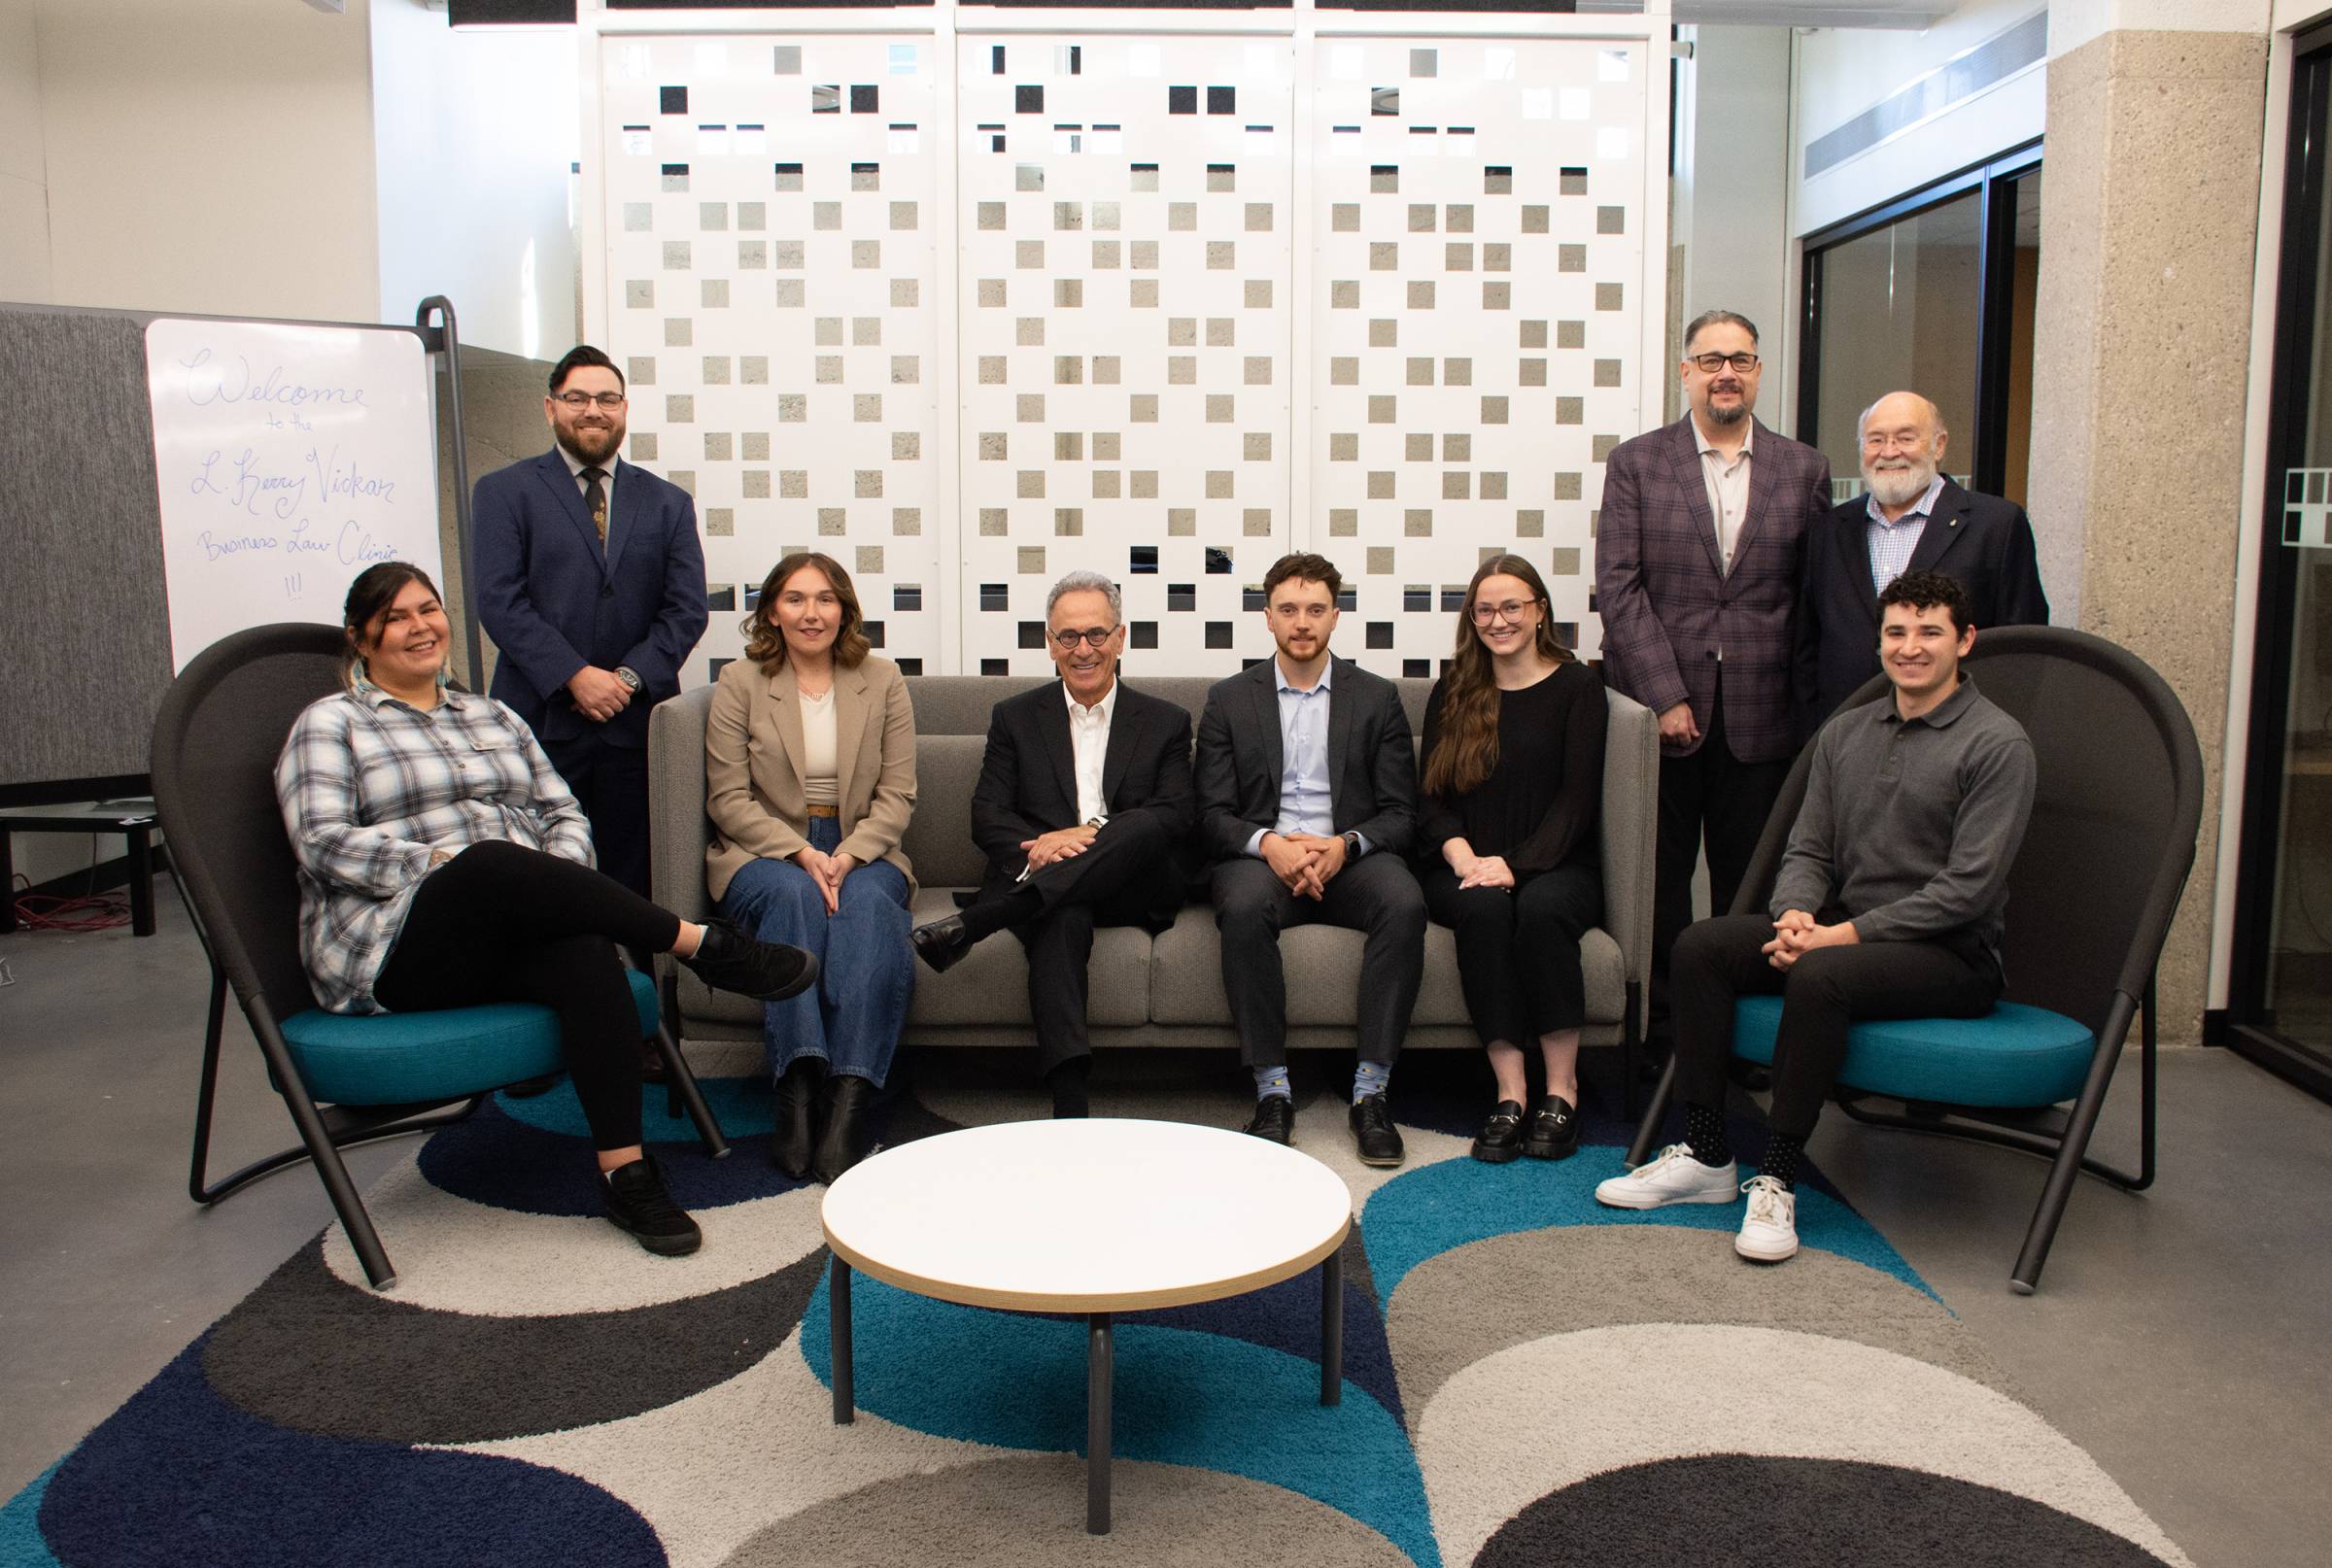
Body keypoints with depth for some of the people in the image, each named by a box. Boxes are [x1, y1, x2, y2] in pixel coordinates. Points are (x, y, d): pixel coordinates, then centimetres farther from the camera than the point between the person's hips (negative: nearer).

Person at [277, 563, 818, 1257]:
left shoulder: (492, 717, 25)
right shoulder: (330, 723, 10)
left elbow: (564, 814, 18)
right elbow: (323, 842, -5)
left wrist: (558, 882, -6)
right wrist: (445, 861, -18)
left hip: (516, 934, 4)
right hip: (399, 951, -4)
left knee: (586, 952, -34)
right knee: (493, 861, -37)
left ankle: (624, 1171, -35)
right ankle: (706, 946, -29)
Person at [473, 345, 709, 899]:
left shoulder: (668, 503, 15)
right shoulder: (504, 492, 8)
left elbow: (686, 608, 6)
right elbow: (500, 601, -4)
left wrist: (630, 677, -8)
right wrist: (574, 677, -14)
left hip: (637, 723, 2)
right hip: (541, 721, -2)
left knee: (631, 883, 2)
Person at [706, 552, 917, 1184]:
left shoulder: (882, 681, 9)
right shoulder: (739, 684, 4)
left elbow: (897, 795, 2)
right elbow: (728, 799, -2)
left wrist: (848, 856, -15)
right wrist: (801, 853, -17)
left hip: (862, 854, 1)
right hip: (764, 854, -1)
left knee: (868, 904, -33)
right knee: (794, 895, -34)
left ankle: (851, 1099, -42)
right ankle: (797, 1093, -40)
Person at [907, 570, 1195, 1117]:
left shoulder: (1166, 723, 16)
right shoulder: (1015, 718, 18)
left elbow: (1174, 817, 1)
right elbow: (987, 819, 7)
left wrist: (1086, 838, -17)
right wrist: (1039, 848, -18)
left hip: (1131, 888, 1)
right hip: (1046, 888, -1)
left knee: (1143, 831, -35)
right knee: (1063, 918, -38)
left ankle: (968, 924, -42)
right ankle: (1070, 1104, -51)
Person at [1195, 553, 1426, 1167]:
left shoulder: (1377, 698, 12)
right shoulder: (1228, 699, 11)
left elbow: (1400, 815, 6)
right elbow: (1213, 816, 4)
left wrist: (1345, 845, -15)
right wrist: (1268, 843, -18)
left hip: (1350, 858, 1)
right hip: (1261, 857, 0)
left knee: (1404, 904, -32)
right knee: (1243, 907, -35)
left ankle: (1371, 1091, -26)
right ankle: (1272, 1091, -26)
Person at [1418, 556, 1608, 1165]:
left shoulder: (1576, 686, 6)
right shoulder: (1451, 693, 14)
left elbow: (1577, 798, -4)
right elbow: (1431, 799, 7)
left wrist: (1516, 863, -18)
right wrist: (1463, 858, -13)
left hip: (1554, 865, -1)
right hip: (1465, 870, 2)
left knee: (1541, 908, -35)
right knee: (1483, 909, -32)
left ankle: (1561, 1089, -24)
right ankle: (1510, 1092, -30)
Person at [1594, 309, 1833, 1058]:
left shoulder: (1804, 470, 10)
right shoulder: (1635, 463, 4)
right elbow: (1618, 587, -3)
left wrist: (1804, 700, 0)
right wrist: (1664, 697, -10)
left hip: (1760, 714, 1)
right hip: (1658, 706, -1)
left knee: (1750, 882, 6)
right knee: (1658, 878, 5)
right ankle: (1660, 1027, 16)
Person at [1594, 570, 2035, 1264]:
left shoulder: (1998, 744, -8)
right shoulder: (1844, 732, 13)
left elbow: (1968, 887, -15)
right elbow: (1808, 849, 11)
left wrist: (1845, 934, -20)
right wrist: (1796, 913, -12)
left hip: (1953, 954, -6)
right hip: (1844, 928, 6)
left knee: (1818, 976, -35)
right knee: (1700, 945, -15)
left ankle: (1777, 1180, -24)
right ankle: (1704, 1156, -12)